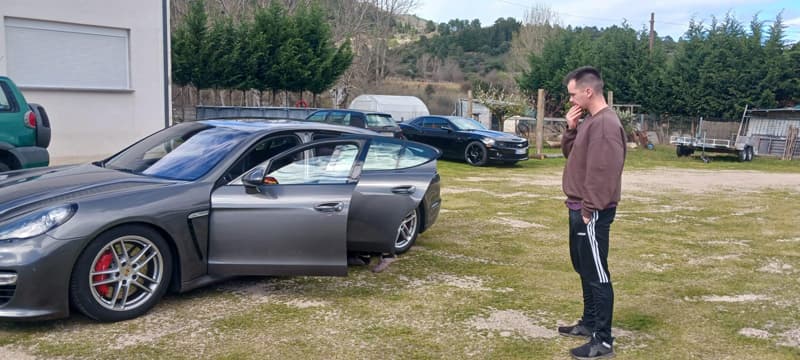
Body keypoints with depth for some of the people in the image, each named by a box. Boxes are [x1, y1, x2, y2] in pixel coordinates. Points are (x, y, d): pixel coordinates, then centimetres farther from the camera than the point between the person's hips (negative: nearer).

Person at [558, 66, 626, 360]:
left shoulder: (605, 124, -19)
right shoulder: (590, 120, 13)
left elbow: (602, 173, -23)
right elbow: (570, 154, 18)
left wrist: (589, 210, -20)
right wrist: (570, 128, 2)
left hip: (592, 212, -10)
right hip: (580, 208, 10)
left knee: (597, 274, -5)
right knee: (584, 269, 19)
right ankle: (589, 323, 32)